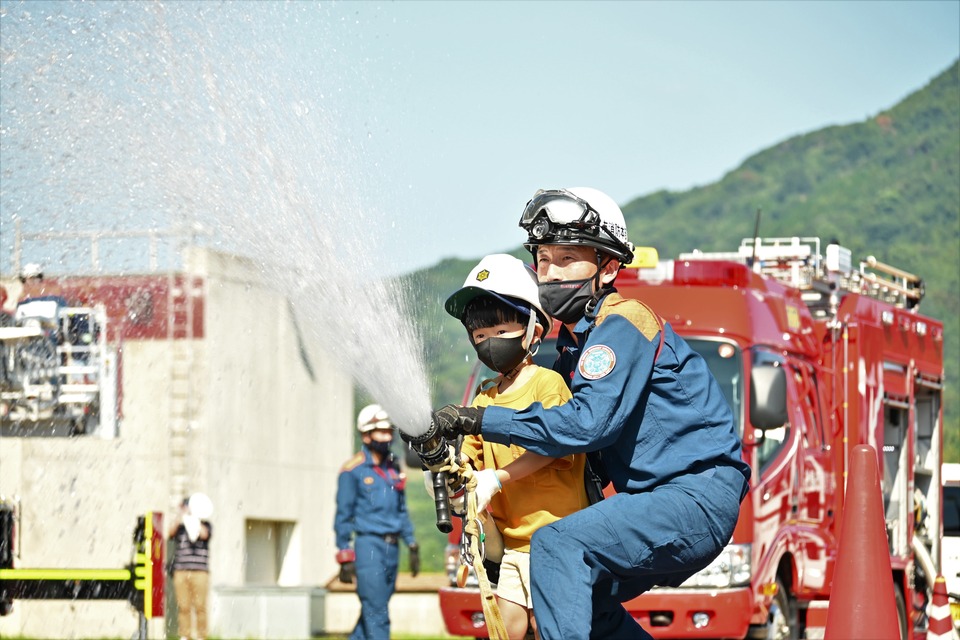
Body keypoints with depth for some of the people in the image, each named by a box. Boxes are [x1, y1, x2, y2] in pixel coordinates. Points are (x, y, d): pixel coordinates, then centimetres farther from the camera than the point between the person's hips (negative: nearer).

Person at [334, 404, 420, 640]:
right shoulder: (353, 470, -4)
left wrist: (412, 545, 16)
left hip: (392, 548, 6)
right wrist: (345, 557, -7)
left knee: (372, 611, 9)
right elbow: (343, 516, -3)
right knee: (376, 613, -11)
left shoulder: (393, 469, 14)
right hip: (368, 544, -6)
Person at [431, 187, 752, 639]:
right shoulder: (574, 340, 16)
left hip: (698, 496, -10)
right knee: (581, 600, 17)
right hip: (665, 501, 10)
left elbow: (586, 423, -24)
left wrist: (478, 420, -20)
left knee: (557, 544, -24)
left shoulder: (622, 324, -14)